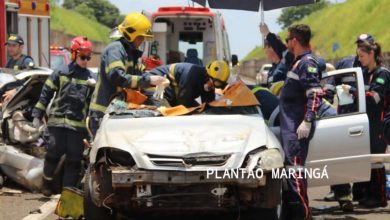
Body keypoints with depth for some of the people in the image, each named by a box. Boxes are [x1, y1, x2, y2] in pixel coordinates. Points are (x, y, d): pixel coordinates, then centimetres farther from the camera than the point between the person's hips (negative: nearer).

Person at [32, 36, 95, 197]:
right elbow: (46, 94, 6)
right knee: (54, 152, -5)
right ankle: (47, 183, 15)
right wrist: (37, 115, 4)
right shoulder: (61, 72, 4)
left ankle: (68, 189, 7)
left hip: (78, 123, 2)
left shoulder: (89, 77, 10)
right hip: (58, 120, -2)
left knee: (74, 158, 0)